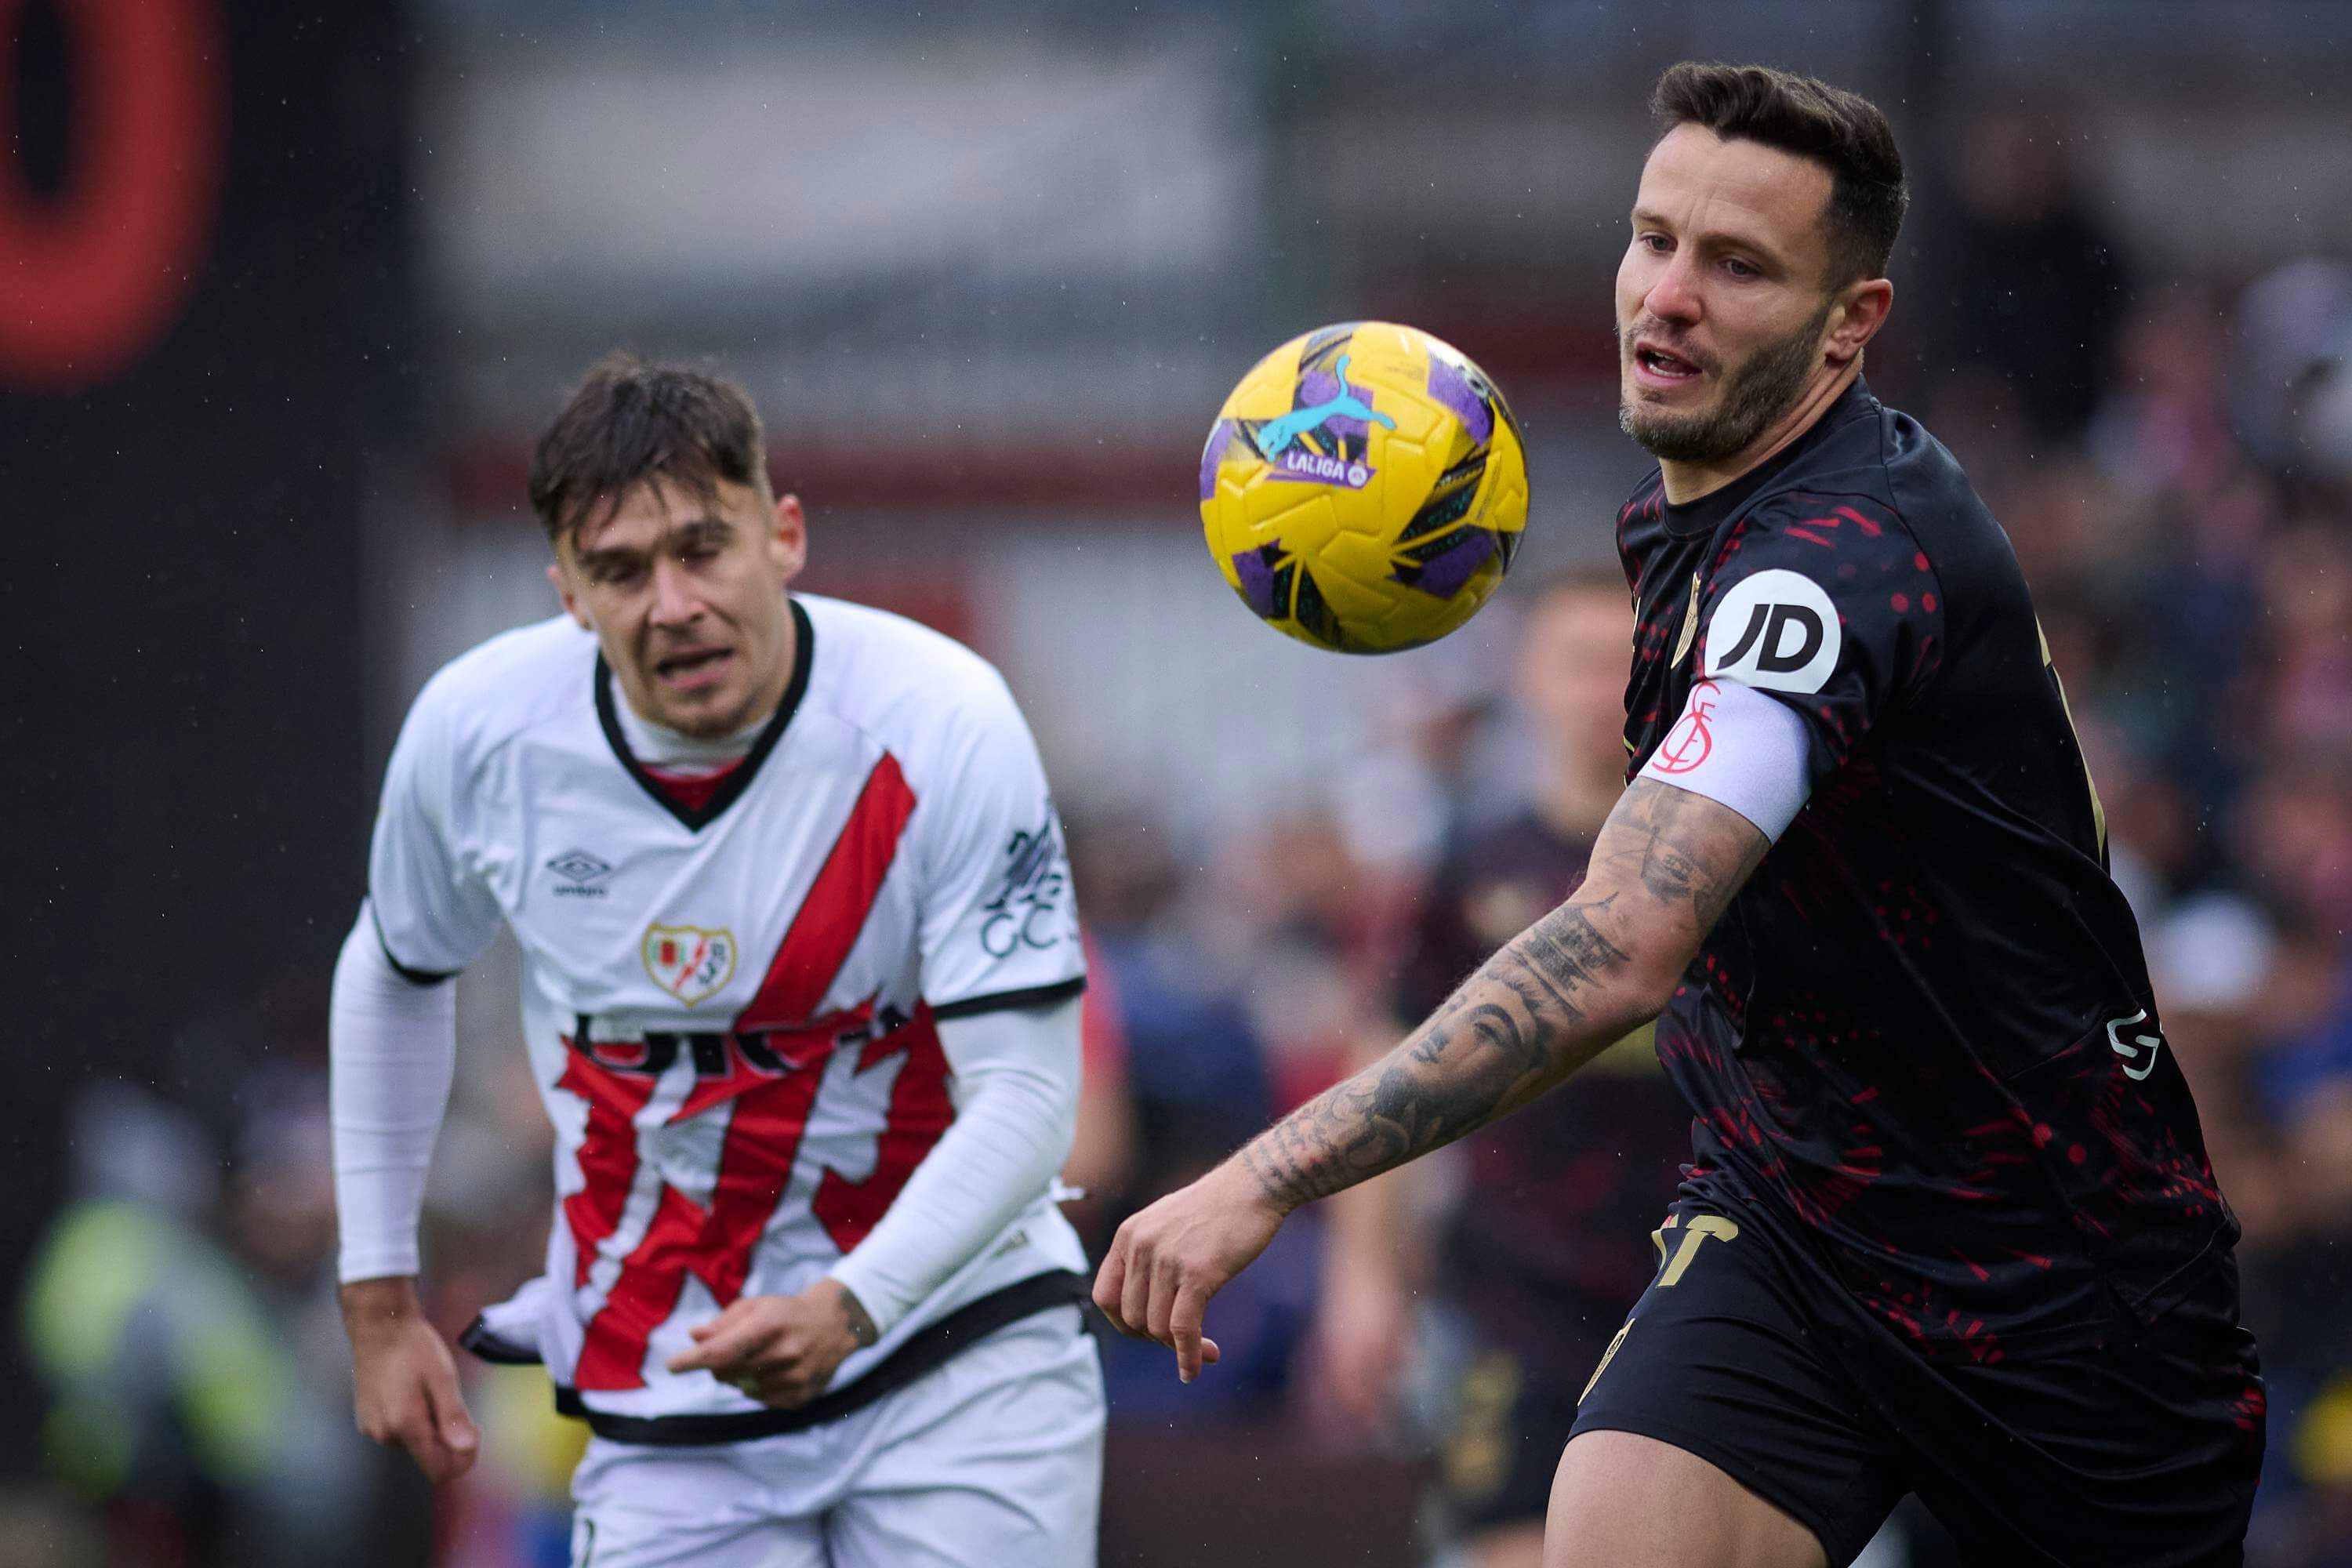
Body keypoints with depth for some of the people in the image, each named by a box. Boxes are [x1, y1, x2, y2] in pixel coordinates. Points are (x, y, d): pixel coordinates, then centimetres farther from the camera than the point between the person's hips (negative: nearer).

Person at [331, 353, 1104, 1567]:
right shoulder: (475, 732, -9)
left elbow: (1025, 1094, -19)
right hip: (667, 1398, 2)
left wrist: (851, 1307, -34)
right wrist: (379, 1300, 11)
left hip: (954, 1334, -2)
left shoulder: (939, 723, -17)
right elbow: (393, 978, 13)